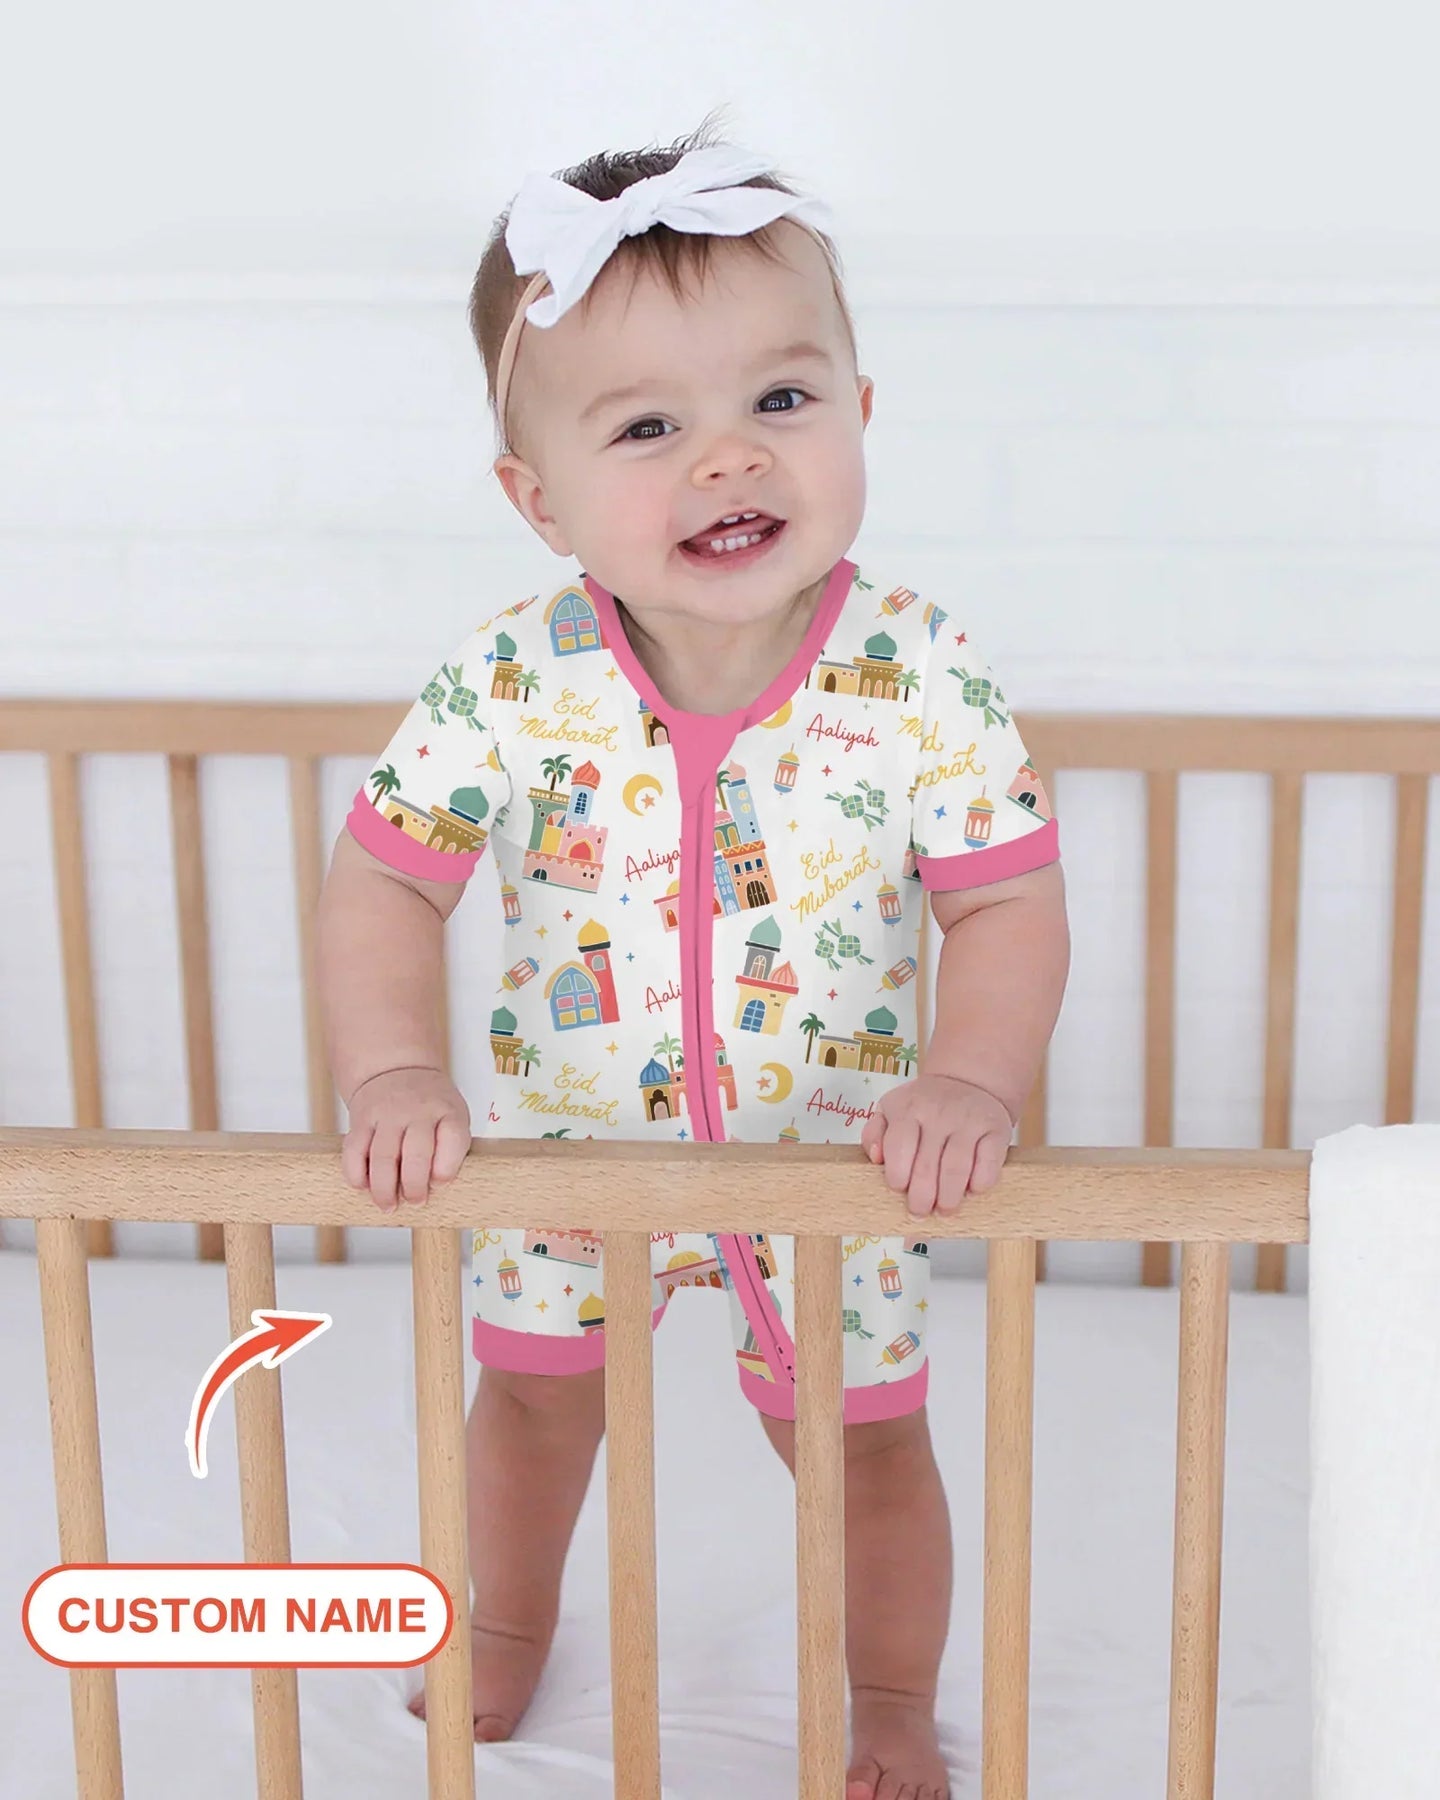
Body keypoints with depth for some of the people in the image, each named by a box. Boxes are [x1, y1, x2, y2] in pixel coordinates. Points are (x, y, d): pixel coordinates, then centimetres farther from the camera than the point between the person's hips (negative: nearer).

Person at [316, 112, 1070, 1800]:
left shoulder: (925, 680, -23)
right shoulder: (510, 681, -22)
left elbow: (1007, 899, -16)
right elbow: (384, 875, -14)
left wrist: (974, 1077, -31)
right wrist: (392, 1066, -28)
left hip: (834, 1154, -1)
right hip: (568, 1147, 2)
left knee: (864, 1442, 14)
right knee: (535, 1398, 24)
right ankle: (508, 1619, 56)